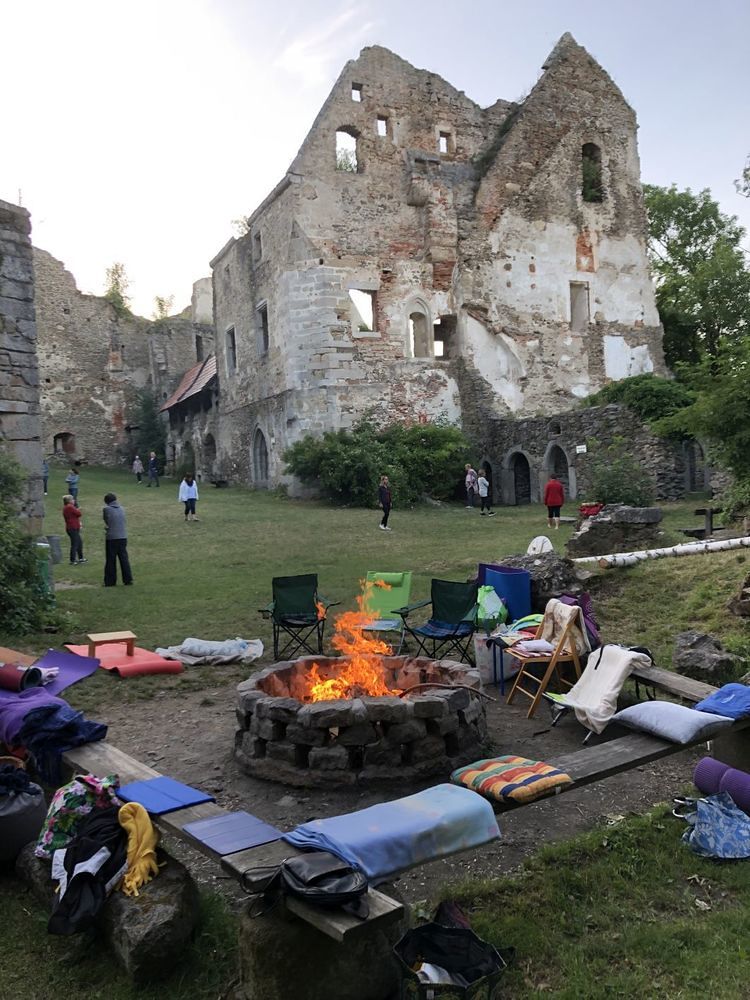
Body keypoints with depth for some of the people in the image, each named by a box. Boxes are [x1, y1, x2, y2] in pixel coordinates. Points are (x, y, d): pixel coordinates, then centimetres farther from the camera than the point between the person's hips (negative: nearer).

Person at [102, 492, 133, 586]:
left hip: (111, 538, -4)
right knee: (124, 559, 9)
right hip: (123, 537, 4)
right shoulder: (121, 509, 8)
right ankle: (128, 579, 9)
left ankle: (110, 581, 8)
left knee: (110, 561, 4)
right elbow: (123, 522, 12)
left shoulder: (106, 509, -7)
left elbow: (106, 521, 4)